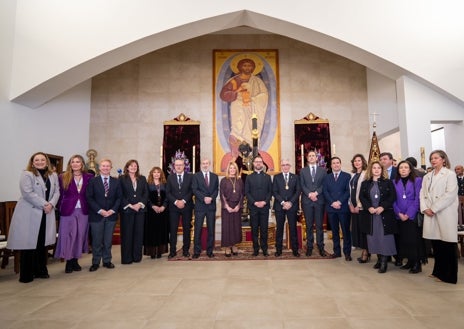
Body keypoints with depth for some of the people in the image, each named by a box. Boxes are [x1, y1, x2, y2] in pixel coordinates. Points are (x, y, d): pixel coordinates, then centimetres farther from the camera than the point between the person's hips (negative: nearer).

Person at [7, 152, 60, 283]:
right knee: (28, 243, -1)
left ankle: (41, 270, 21)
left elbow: (56, 192, 6)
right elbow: (27, 193, -15)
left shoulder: (53, 176, 12)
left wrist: (51, 204, -11)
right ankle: (26, 275, 10)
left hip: (46, 214, 5)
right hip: (29, 214, -5)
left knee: (43, 243, 9)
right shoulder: (26, 175, -4)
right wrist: (44, 204, -16)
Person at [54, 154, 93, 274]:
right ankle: (69, 262, 14)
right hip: (68, 211, -2)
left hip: (83, 211, 2)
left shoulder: (89, 177, 4)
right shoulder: (63, 177, 1)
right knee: (68, 236, 2)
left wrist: (90, 209, -3)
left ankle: (75, 260, 21)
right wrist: (60, 209, -5)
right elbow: (60, 195, 1)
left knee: (80, 236, 8)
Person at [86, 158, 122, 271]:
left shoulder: (116, 181, 8)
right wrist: (99, 210, -13)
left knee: (108, 240, 8)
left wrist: (113, 210, -8)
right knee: (96, 240, 4)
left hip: (111, 215, 2)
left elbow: (119, 197, 6)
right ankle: (95, 262, 17)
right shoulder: (92, 181, 1)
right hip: (96, 215, -2)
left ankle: (107, 261, 20)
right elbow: (89, 198, -4)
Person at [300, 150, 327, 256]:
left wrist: (316, 193, -14)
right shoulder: (303, 171, 11)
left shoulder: (323, 170, 10)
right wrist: (309, 194, -13)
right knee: (309, 225, 4)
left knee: (319, 225, 1)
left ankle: (320, 246, 9)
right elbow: (302, 185, 1)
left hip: (319, 200, 0)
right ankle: (309, 246, 11)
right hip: (307, 201, 0)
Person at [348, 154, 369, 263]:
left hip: (362, 206, -7)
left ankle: (365, 253, 7)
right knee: (356, 228, 8)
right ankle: (364, 251, 18)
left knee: (363, 228, -2)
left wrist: (359, 205, -14)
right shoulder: (353, 174, 14)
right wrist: (350, 204, 4)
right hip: (354, 206, 7)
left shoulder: (366, 174, -8)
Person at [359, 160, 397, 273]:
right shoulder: (365, 183, 9)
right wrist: (369, 207, -12)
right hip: (370, 214, 3)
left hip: (385, 214, -2)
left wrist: (382, 207, -15)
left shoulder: (388, 182, 3)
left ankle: (384, 262, 4)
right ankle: (379, 259, 20)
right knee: (374, 236, 7)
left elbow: (393, 197, -5)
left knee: (384, 237, -3)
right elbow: (361, 197, 3)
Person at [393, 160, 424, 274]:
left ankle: (417, 263, 8)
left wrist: (409, 214, -13)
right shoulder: (394, 182, 8)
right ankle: (410, 261, 19)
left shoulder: (417, 180, -1)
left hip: (413, 216, -3)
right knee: (403, 239, 7)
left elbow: (418, 199, -7)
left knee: (415, 239, -2)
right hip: (400, 217, 3)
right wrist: (399, 213, -8)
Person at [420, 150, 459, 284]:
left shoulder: (450, 174, -1)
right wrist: (425, 208, -5)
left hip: (445, 214, -5)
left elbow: (450, 194, -11)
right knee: (436, 245, 9)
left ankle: (449, 276, 10)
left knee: (448, 246, -1)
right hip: (430, 214, 5)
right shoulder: (427, 177, 16)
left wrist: (434, 208, -13)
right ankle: (439, 272, 21)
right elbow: (423, 194, 11)